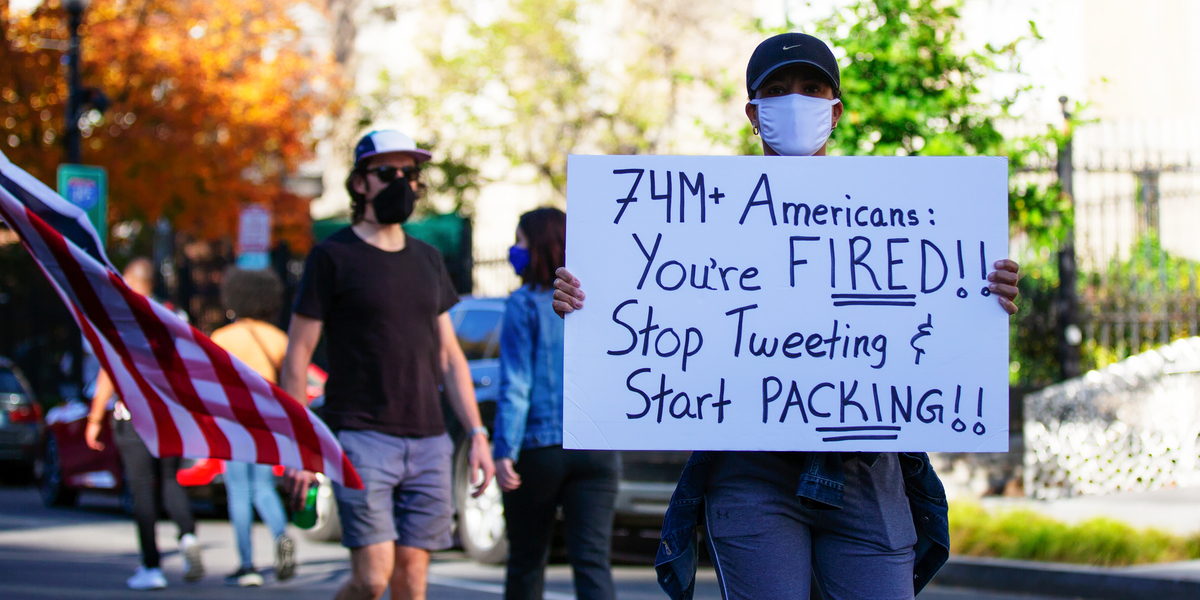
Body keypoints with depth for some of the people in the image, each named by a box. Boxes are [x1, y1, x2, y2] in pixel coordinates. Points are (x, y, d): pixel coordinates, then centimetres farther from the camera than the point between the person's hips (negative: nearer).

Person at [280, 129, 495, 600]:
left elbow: (449, 355, 19)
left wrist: (477, 434, 10)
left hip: (428, 443, 5)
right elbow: (297, 356, -2)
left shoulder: (427, 260, 16)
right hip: (362, 438, -5)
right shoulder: (333, 257, -1)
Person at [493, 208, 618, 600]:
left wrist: (505, 451, -13)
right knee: (592, 561, -4)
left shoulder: (525, 304, -5)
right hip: (596, 450, 3)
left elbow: (515, 385, -11)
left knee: (527, 560, 13)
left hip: (538, 448, -3)